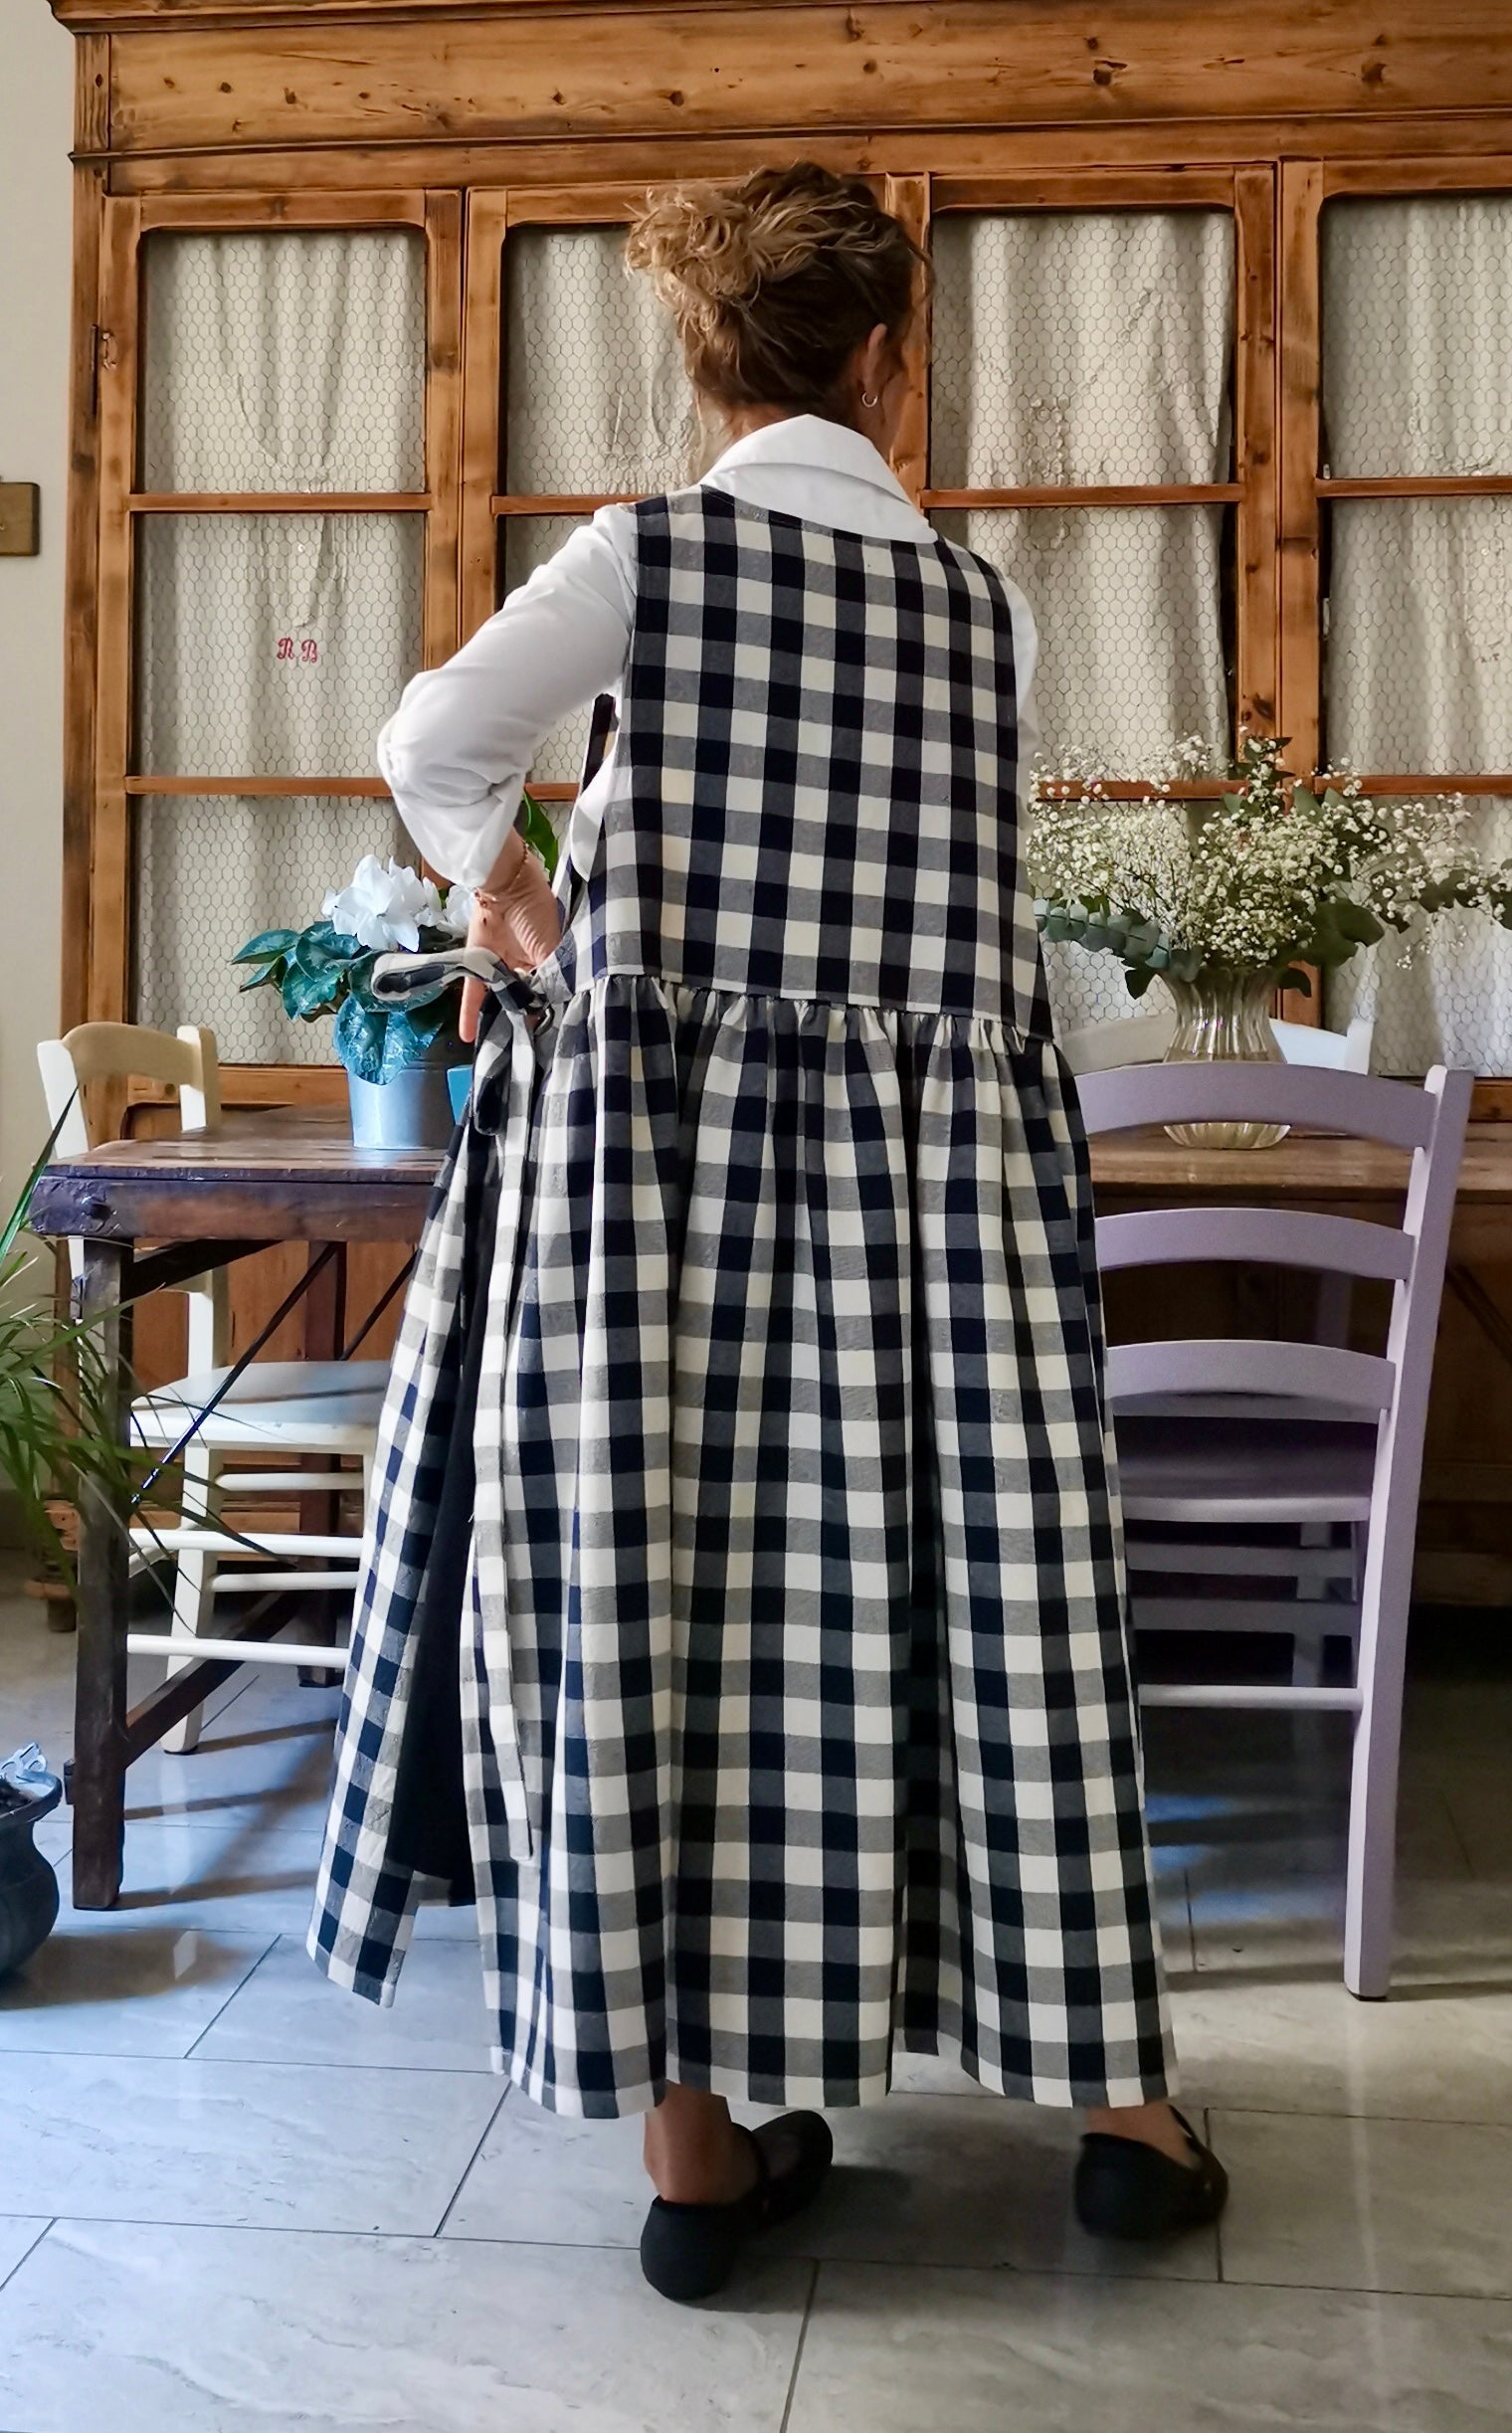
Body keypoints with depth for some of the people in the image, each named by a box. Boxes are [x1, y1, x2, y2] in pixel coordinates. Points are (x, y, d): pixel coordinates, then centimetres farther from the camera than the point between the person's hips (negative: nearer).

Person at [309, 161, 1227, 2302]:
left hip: (664, 1137, -1)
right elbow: (963, 873, 11)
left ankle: (695, 2139, 10)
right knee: (990, 1597, 7)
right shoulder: (992, 605, 7)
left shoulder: (648, 551, -1)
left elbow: (435, 746, -9)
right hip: (945, 1144, 2)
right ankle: (1121, 2103, 17)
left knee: (665, 1594, 4)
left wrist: (505, 890, 9)